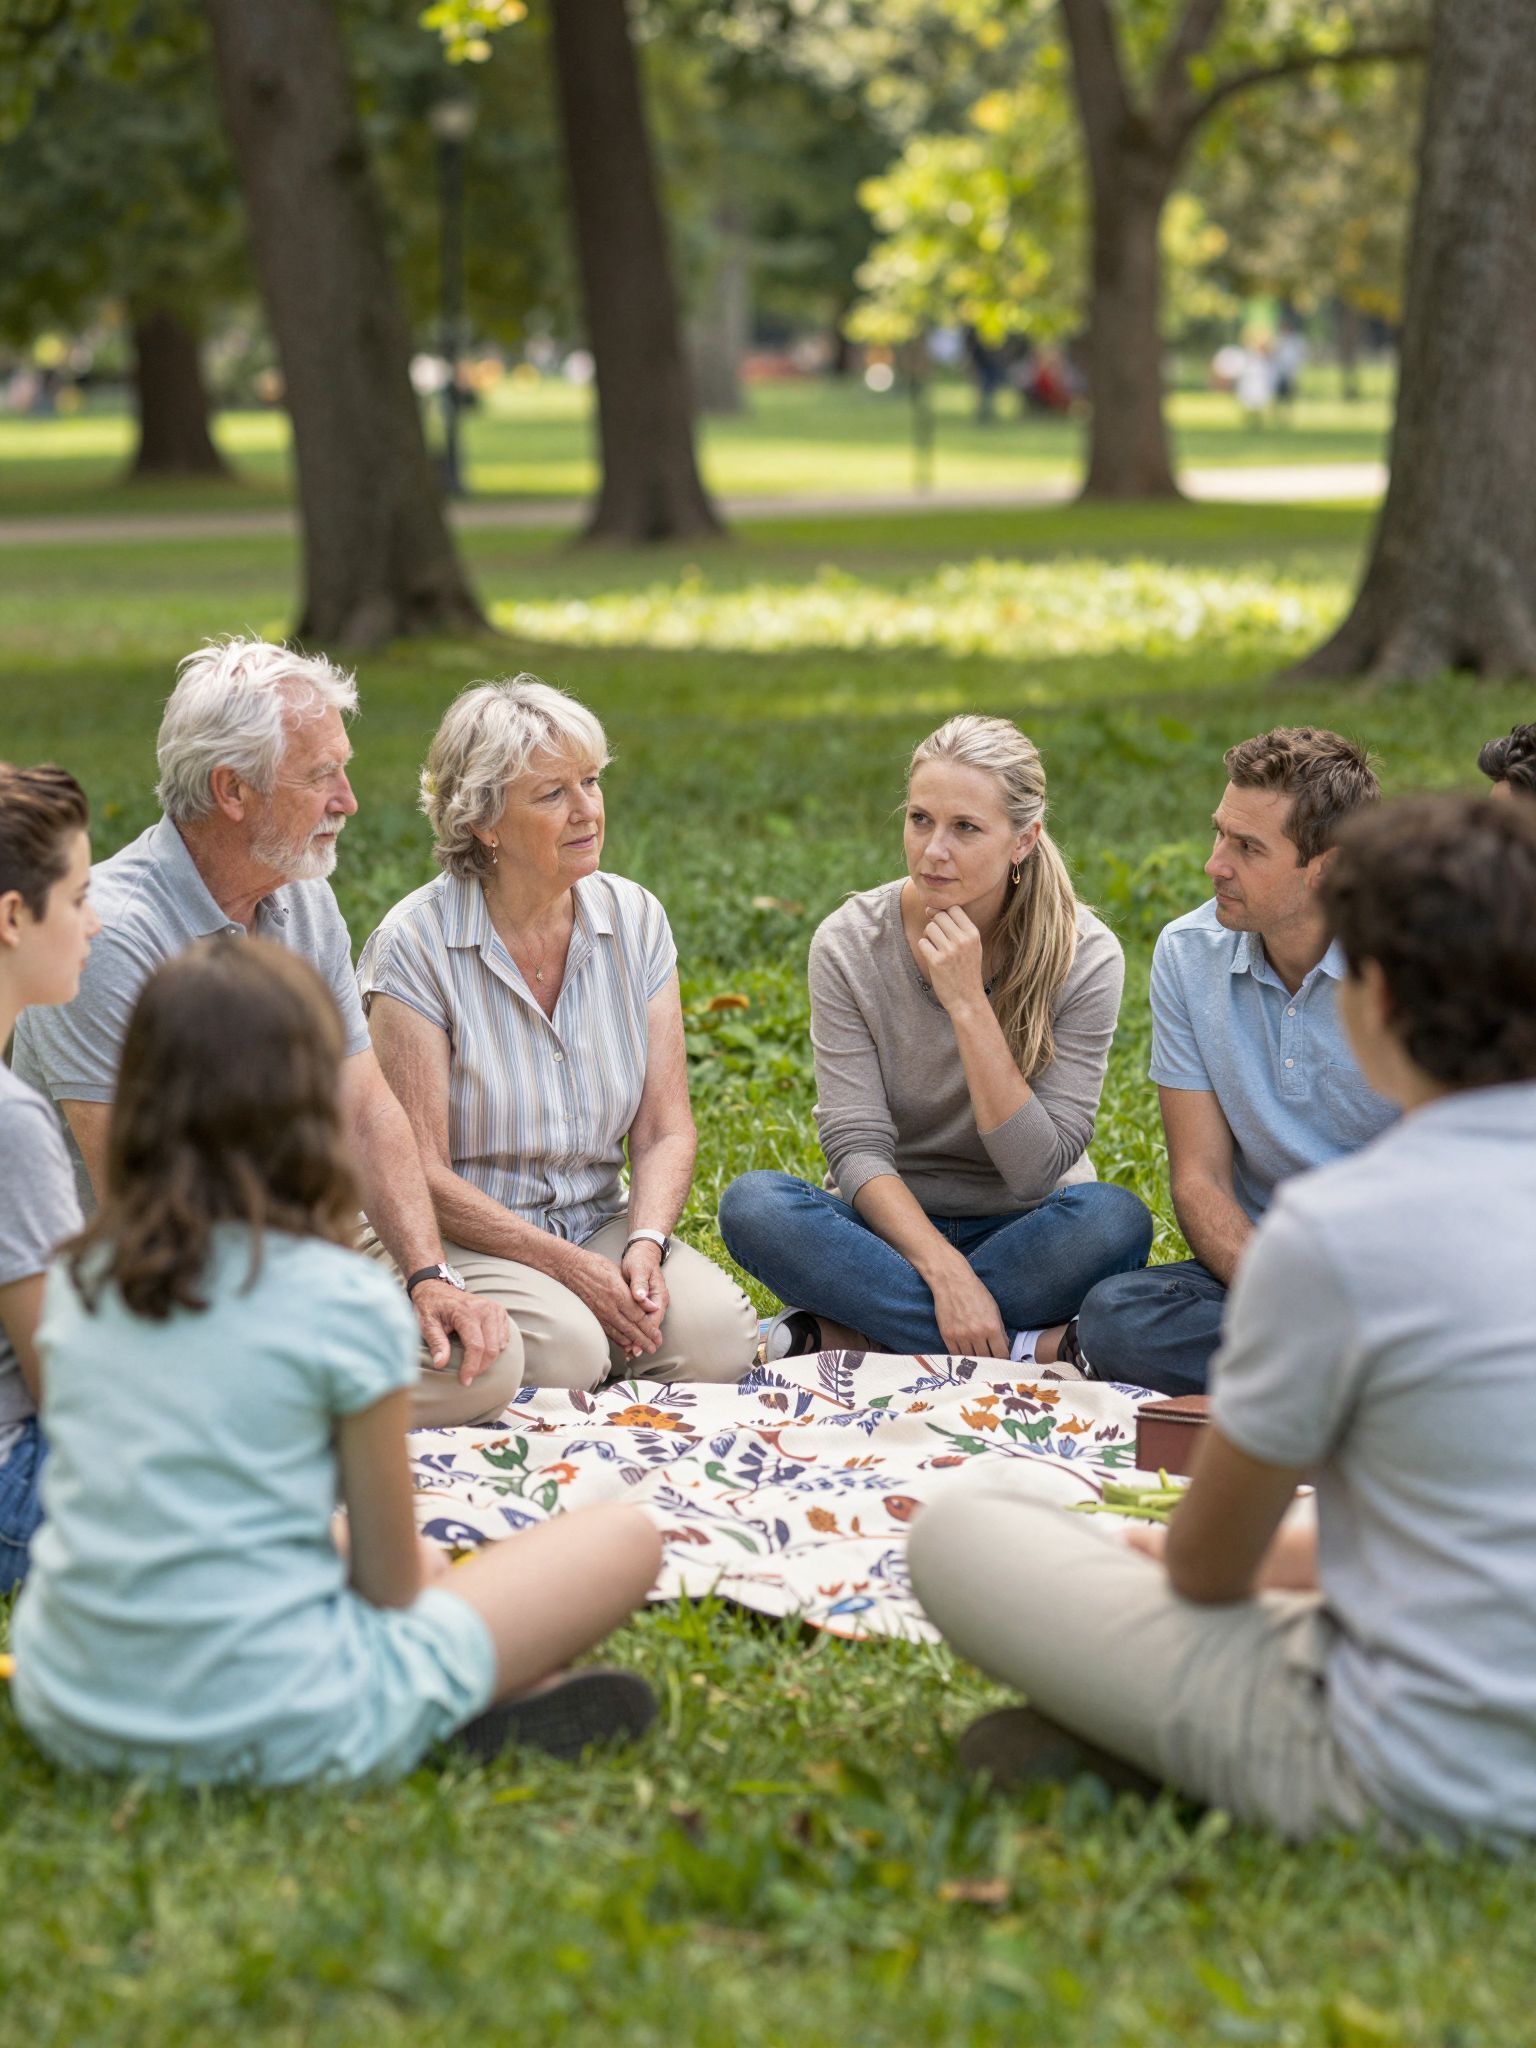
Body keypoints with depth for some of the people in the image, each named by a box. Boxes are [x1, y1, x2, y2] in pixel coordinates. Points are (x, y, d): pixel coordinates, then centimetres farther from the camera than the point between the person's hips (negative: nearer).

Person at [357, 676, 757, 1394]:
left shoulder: (634, 919, 3)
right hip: (462, 1236, -3)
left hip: (602, 1223, 3)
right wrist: (569, 1267, -21)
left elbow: (666, 1130, 2)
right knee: (564, 1349, -32)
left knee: (717, 1333, -25)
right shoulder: (416, 944, -12)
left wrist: (645, 1245, -17)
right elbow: (420, 1172, -14)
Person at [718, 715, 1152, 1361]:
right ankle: (1021, 1352, -28)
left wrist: (968, 1004, -24)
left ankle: (833, 1338, -26)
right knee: (751, 1203, -28)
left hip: (1020, 1233, 0)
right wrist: (943, 1269, -31)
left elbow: (1038, 1173, -18)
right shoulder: (849, 944, -9)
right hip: (892, 1225, 0)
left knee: (1115, 1219, -33)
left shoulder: (1084, 956, -12)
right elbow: (857, 1147, -15)